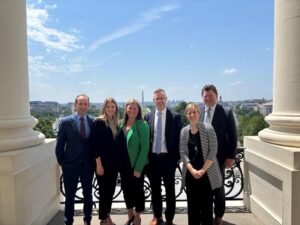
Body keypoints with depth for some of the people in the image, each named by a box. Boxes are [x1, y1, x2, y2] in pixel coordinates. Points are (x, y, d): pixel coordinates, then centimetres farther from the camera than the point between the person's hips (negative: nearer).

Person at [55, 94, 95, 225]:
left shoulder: (94, 121, -3)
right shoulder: (66, 122, -7)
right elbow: (59, 145, -3)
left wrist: (95, 161, -1)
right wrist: (61, 162, -3)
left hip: (88, 165, 2)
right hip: (70, 165, -1)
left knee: (88, 194, 17)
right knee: (70, 196, 13)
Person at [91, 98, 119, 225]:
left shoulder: (115, 123, 9)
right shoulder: (98, 122, -11)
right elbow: (95, 144, -15)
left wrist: (118, 161, 9)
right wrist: (99, 164, -17)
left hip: (114, 162, 6)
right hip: (103, 162, -6)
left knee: (111, 190, 14)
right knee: (104, 191, 5)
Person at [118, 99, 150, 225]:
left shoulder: (142, 125, -13)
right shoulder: (122, 124, 4)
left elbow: (145, 147, -16)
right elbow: (119, 145, 8)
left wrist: (138, 168, -18)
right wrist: (119, 162, 2)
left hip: (136, 165, -5)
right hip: (124, 165, 6)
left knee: (138, 190, 10)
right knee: (126, 190, 17)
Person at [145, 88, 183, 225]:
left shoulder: (175, 117, -4)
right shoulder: (148, 117, 4)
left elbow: (179, 138, -3)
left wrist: (176, 157, -7)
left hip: (168, 158, -2)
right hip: (152, 158, 3)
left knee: (170, 190, 11)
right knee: (155, 189, 15)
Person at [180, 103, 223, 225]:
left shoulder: (208, 128, -8)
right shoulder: (184, 131, 3)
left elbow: (213, 151, -10)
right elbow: (183, 153, 1)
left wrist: (202, 170, -13)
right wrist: (192, 170, -10)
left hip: (206, 173, -3)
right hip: (190, 173, 3)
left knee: (206, 204, 6)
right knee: (192, 203, 12)